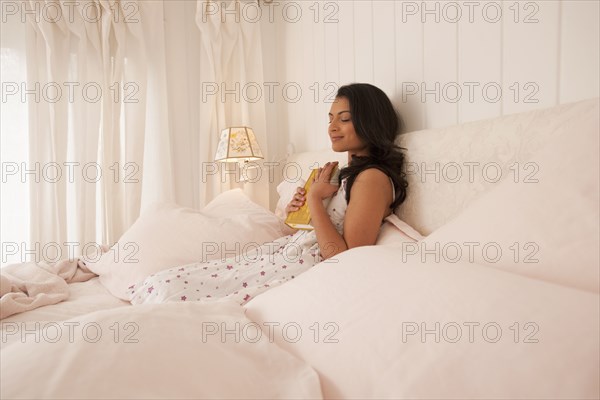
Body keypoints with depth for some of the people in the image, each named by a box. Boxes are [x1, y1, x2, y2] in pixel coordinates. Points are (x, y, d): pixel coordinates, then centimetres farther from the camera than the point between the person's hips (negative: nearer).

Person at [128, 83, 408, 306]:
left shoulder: (373, 177, -11)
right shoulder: (348, 173, 19)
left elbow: (347, 260, -17)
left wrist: (314, 198, -12)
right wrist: (295, 213, 3)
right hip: (286, 253, 9)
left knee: (169, 288, -11)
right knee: (166, 282, 0)